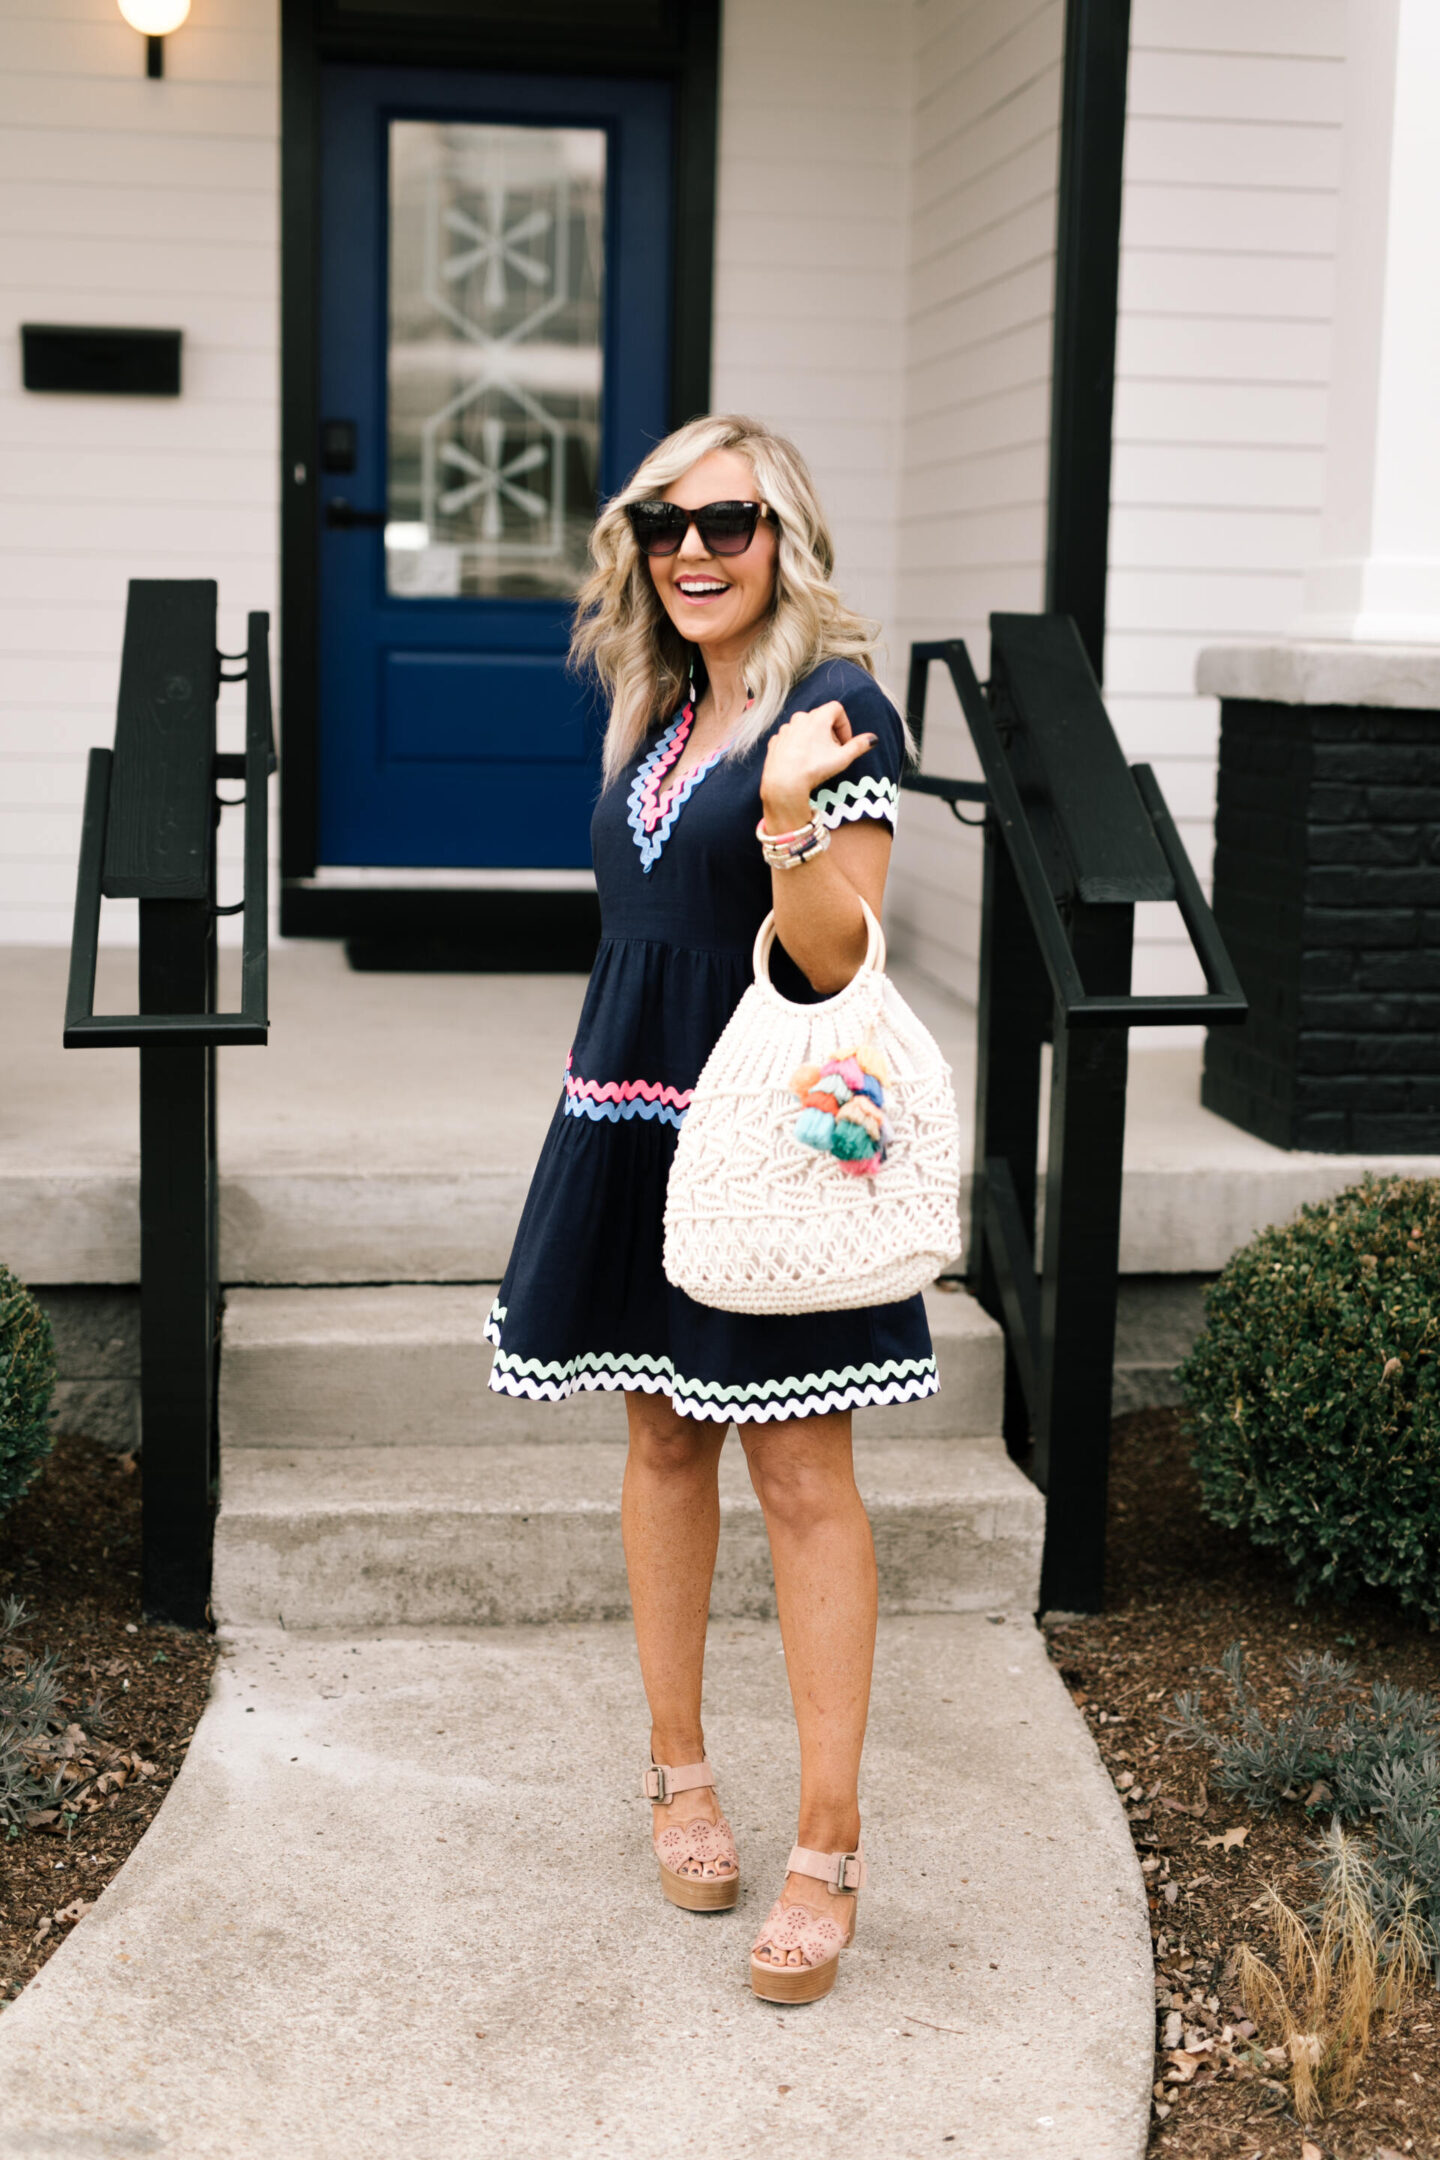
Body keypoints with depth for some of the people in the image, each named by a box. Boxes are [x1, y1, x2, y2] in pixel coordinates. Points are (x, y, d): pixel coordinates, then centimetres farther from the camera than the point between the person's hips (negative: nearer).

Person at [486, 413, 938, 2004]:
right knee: (663, 1440, 14)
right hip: (634, 1120, 7)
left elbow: (837, 960, -15)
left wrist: (788, 812, -30)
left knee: (799, 1472, -4)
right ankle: (679, 1773, 30)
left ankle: (830, 1849, 5)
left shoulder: (835, 705, -9)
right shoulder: (655, 710, 13)